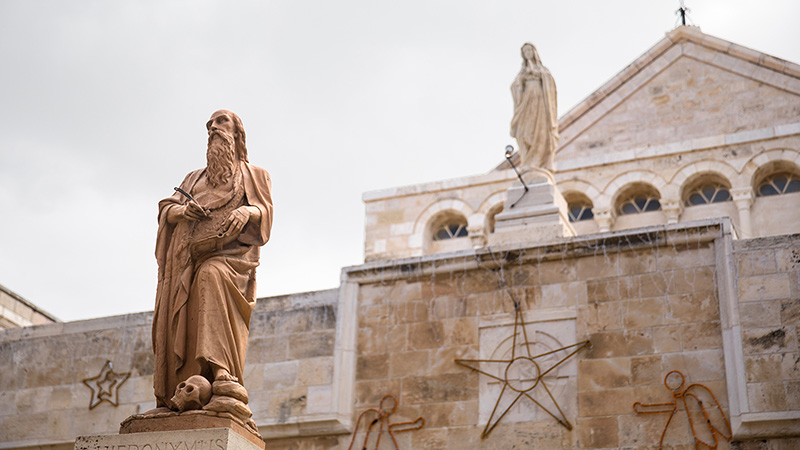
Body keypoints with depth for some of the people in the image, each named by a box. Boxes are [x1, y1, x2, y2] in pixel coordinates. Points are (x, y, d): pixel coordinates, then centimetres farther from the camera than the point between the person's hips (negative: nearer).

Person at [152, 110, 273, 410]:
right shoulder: (195, 178, 32)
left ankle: (223, 372, -48)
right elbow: (166, 210, 20)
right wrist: (184, 210, -3)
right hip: (192, 255, 4)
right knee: (181, 318, -16)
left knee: (211, 277, -37)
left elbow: (265, 208, 7)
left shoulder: (253, 175, 23)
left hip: (230, 252, -4)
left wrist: (246, 211, -16)